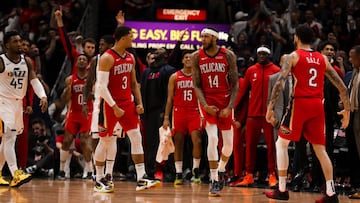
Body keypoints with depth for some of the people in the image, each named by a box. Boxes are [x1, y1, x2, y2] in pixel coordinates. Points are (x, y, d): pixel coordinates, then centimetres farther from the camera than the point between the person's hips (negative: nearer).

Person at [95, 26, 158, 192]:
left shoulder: (130, 58, 9)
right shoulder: (107, 58, -14)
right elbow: (101, 86, -19)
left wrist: (139, 103, 6)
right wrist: (115, 107, -21)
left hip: (128, 103, 7)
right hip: (111, 105, -6)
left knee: (136, 138, -3)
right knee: (104, 141, 3)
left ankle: (141, 179, -5)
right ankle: (99, 180, 13)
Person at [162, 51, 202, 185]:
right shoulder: (174, 77, 6)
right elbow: (170, 99, 5)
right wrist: (166, 117, -2)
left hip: (194, 113, -1)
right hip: (179, 112, 1)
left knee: (197, 141, -13)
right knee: (178, 144, 2)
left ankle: (195, 171, -2)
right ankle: (179, 174, 6)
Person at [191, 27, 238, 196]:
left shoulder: (228, 56, -6)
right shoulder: (197, 57, -3)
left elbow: (235, 84, -3)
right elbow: (196, 85, -1)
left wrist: (229, 107, -13)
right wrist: (205, 105, -15)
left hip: (225, 100, 1)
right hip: (207, 100, -1)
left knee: (229, 143, 4)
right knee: (212, 138, -17)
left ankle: (220, 170, 34)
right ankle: (214, 181, -10)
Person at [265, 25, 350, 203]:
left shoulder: (293, 56, 0)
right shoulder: (322, 59, 14)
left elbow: (280, 82, -13)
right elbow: (341, 86, 11)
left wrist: (270, 107, -12)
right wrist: (347, 109, 20)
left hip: (300, 103, -4)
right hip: (318, 105, 4)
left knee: (281, 143, 8)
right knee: (320, 149, 9)